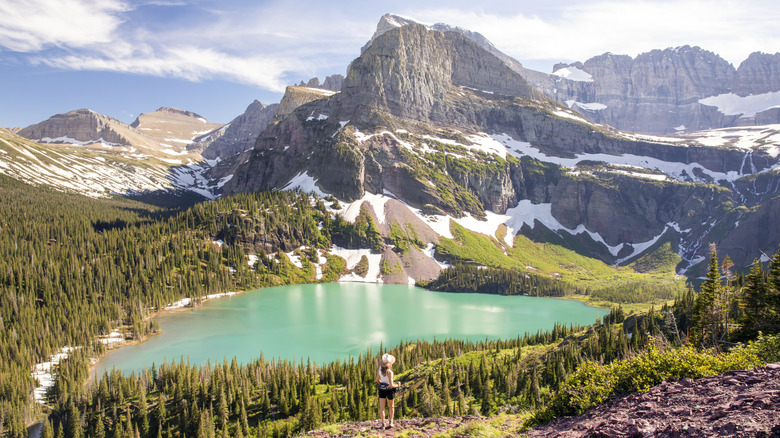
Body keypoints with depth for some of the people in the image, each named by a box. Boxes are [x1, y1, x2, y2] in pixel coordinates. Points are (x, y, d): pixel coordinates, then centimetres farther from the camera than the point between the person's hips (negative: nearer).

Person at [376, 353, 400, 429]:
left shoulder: (379, 369, -9)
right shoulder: (389, 372, -26)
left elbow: (377, 380, 4)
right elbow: (391, 385, -23)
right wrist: (397, 385, -4)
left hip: (381, 389, 3)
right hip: (389, 389, -3)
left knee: (382, 408, 7)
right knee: (391, 406, 19)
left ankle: (383, 424, 7)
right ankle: (391, 422, 11)